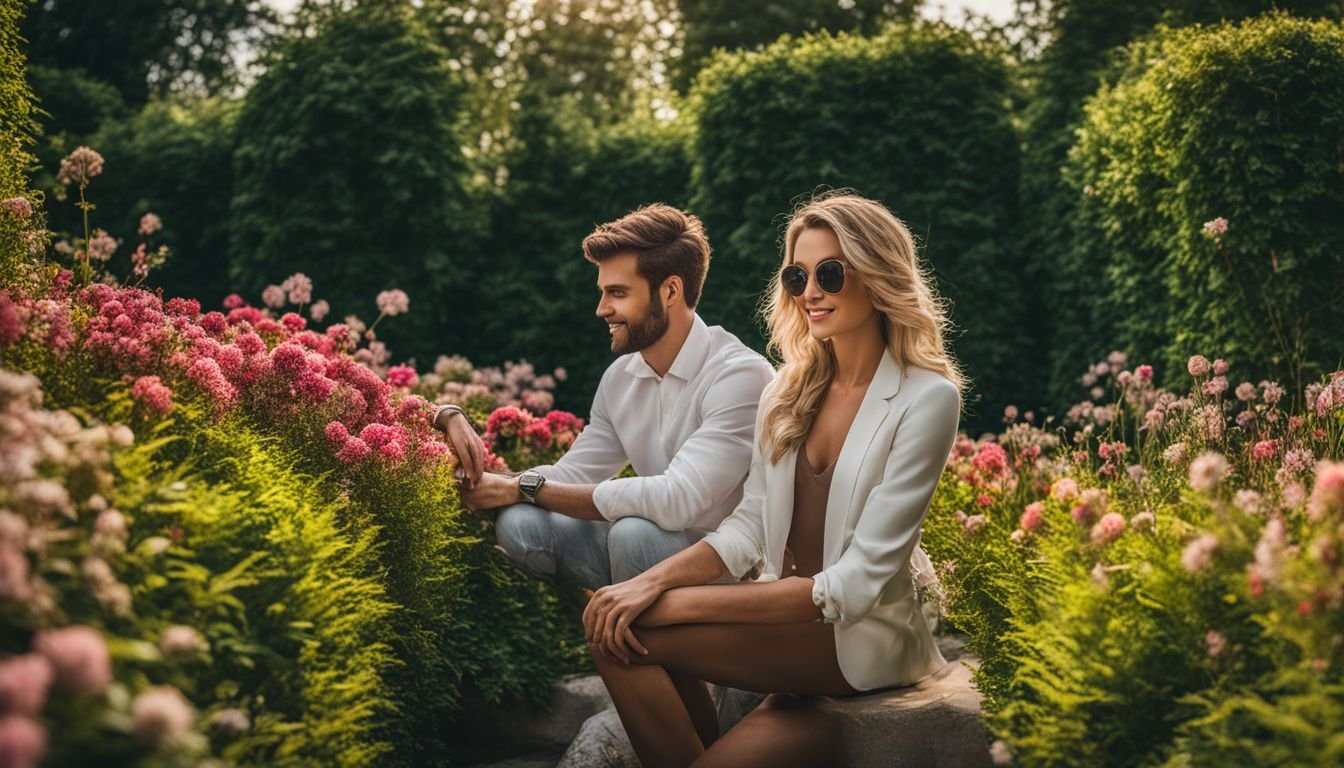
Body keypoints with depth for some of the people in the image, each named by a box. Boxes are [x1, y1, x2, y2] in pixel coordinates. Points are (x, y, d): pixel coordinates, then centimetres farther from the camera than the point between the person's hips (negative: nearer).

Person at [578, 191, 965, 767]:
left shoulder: (925, 398, -13)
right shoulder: (791, 388, 7)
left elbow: (855, 585, -18)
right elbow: (749, 527, 7)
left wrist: (678, 604, -22)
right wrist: (655, 580, -14)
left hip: (866, 634, -6)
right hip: (787, 615, 6)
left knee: (632, 633, -21)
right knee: (614, 620, -18)